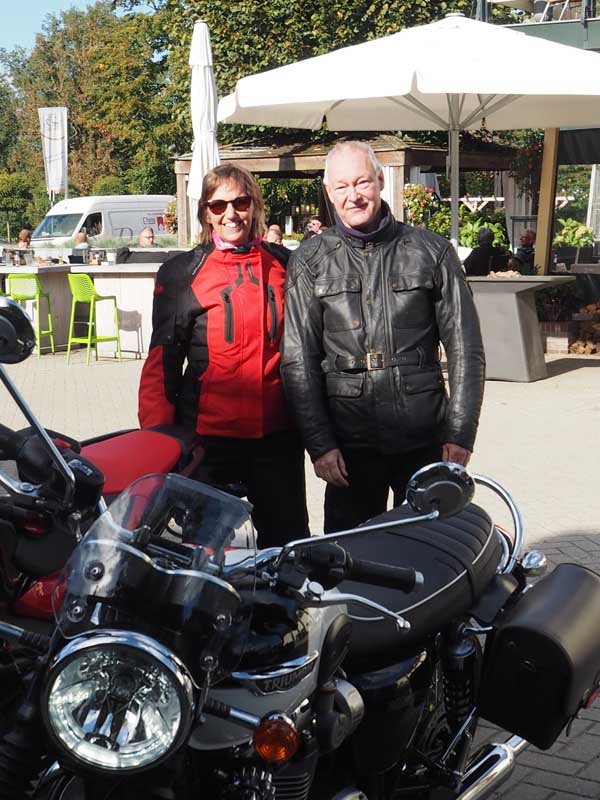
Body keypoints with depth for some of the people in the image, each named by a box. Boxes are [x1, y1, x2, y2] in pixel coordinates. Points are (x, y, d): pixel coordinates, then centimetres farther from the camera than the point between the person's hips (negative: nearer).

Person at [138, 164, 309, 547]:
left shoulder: (284, 264, 8)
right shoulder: (181, 273, 2)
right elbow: (161, 360, 1)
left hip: (277, 430, 2)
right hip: (207, 430, -1)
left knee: (289, 540, 9)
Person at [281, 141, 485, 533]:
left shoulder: (432, 251, 5)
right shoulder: (310, 261, 5)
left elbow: (466, 349, 4)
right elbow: (298, 360, 1)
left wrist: (461, 433, -2)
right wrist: (319, 443, -5)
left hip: (425, 441, 0)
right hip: (349, 442, 0)